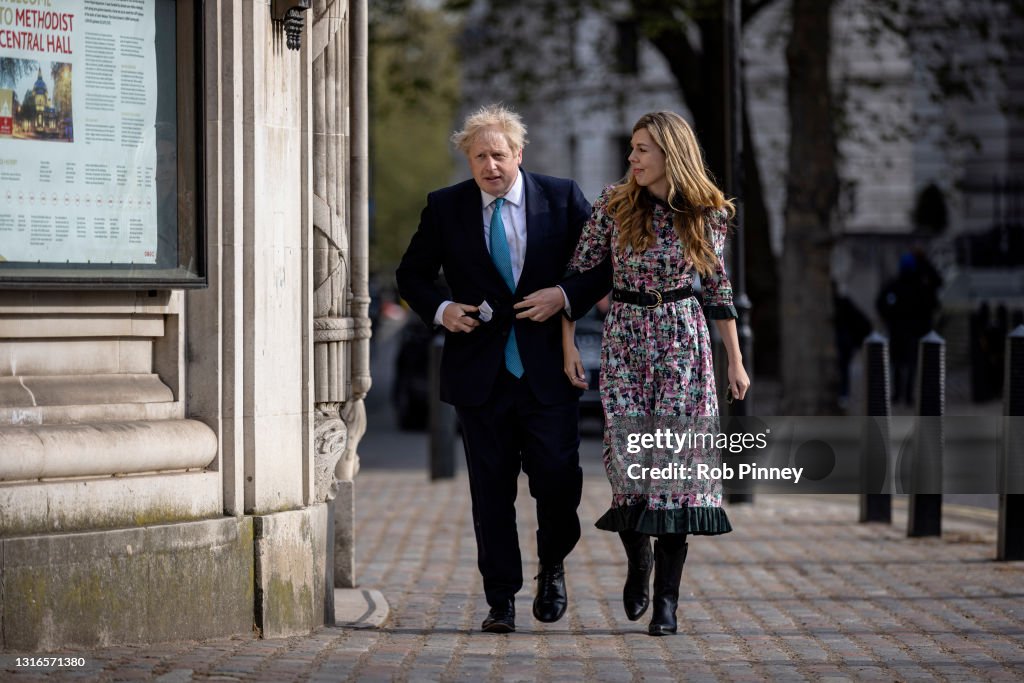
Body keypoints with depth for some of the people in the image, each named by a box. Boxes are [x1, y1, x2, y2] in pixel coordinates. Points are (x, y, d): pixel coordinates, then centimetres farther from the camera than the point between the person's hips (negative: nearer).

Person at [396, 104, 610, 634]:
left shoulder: (562, 198, 1)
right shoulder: (445, 208, 4)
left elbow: (604, 263, 6)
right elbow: (412, 273, 14)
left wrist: (567, 297, -11)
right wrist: (439, 310, -5)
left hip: (546, 369, -1)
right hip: (479, 370, 1)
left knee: (557, 478, -6)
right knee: (491, 490, 4)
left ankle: (552, 565, 23)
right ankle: (501, 600, 12)